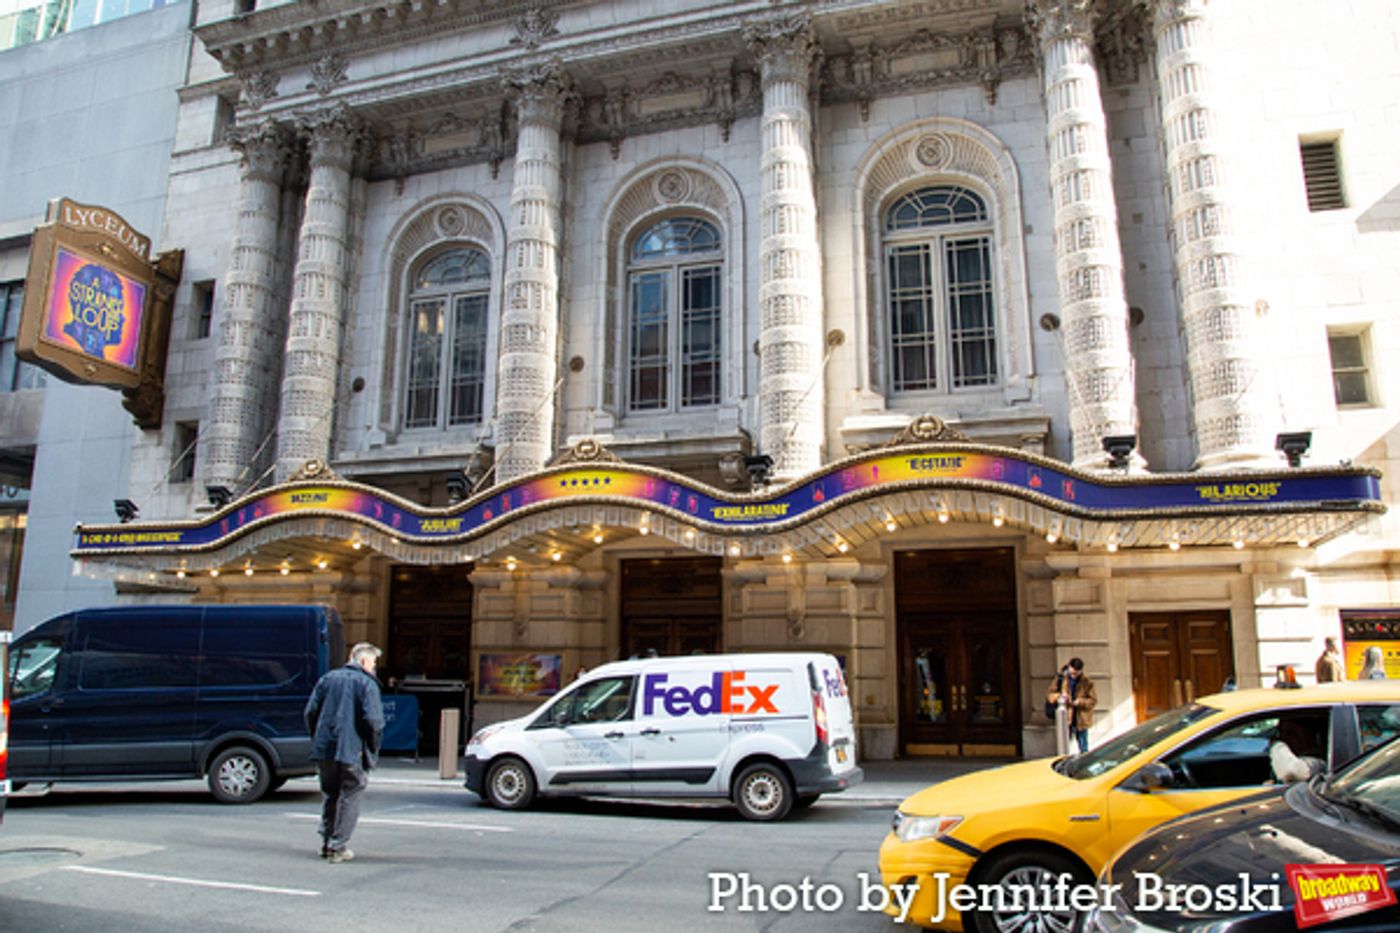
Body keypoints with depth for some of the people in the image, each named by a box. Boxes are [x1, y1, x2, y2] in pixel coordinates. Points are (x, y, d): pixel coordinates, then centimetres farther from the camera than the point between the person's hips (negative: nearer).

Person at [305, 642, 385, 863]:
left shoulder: (328, 678, 11)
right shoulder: (367, 683, -5)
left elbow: (311, 711, 9)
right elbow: (373, 720, -14)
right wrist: (372, 749, -1)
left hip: (323, 749, 6)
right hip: (351, 752, -5)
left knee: (329, 795, 18)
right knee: (349, 798, 5)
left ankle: (326, 843, 21)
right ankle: (338, 847, 3)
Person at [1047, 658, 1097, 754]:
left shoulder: (1087, 682, -4)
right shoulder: (1061, 678, -1)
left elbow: (1093, 700, -4)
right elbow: (1049, 694, 2)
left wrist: (1080, 702, -19)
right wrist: (1058, 696, -18)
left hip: (1081, 720, 0)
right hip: (1065, 718, 0)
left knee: (1083, 748, 10)